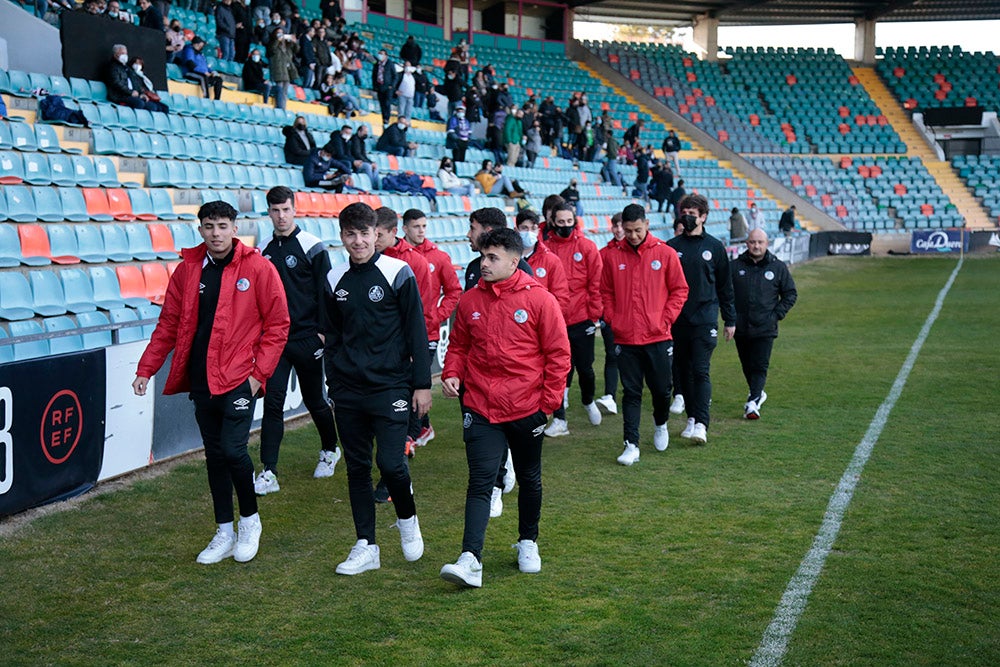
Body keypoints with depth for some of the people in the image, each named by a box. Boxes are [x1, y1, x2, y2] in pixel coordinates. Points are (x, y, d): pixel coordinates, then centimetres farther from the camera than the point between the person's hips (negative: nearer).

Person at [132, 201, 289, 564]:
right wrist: (146, 368, 4)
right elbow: (168, 325, 11)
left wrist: (260, 372, -10)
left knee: (233, 450, -10)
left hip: (239, 379, -4)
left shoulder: (258, 268, -5)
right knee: (214, 455, 10)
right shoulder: (187, 270, 6)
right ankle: (224, 533, 22)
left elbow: (277, 325, -4)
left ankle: (250, 520, 15)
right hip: (200, 380, 4)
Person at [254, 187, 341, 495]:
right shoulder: (265, 250, 8)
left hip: (306, 338, -3)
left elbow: (325, 292, -6)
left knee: (315, 400, 9)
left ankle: (330, 450, 35)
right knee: (273, 401, -5)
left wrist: (323, 331, -11)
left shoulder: (312, 246, -6)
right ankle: (268, 473, -5)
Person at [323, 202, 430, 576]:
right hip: (348, 391, 4)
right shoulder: (334, 281, 8)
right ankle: (365, 546, 16)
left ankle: (407, 519, 19)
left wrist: (422, 384, -6)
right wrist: (333, 383, 16)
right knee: (357, 467, 7)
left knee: (390, 462, -11)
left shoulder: (398, 273, -5)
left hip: (390, 386, -4)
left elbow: (416, 331, -3)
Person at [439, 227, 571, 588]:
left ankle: (528, 542, 35)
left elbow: (558, 353, -4)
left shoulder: (540, 299, -7)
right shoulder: (470, 300, 3)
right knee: (480, 481, -8)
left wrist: (549, 402, -7)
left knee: (529, 479, 15)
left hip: (527, 408, -1)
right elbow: (458, 345, 14)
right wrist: (451, 374, -4)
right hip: (480, 408, 1)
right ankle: (471, 559, -14)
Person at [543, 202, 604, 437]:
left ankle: (588, 402, 39)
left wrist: (595, 316, -4)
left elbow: (596, 283, -1)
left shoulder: (587, 247, -1)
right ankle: (559, 420, 9)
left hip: (581, 320, 0)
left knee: (585, 368, 10)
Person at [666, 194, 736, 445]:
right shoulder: (671, 247, 6)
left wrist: (730, 320, 9)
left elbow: (725, 286, 9)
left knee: (701, 371, -10)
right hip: (678, 320, 2)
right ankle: (691, 418, 19)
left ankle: (701, 424, -13)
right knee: (684, 371, 8)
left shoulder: (715, 247, 5)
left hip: (705, 319, -2)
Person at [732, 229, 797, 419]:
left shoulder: (778, 267, 2)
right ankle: (758, 393, 34)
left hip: (765, 329, -2)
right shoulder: (735, 266, 3)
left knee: (760, 367, -9)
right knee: (747, 366, 13)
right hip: (740, 328, 2)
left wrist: (777, 314, -2)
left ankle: (753, 402, -16)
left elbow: (790, 294, 9)